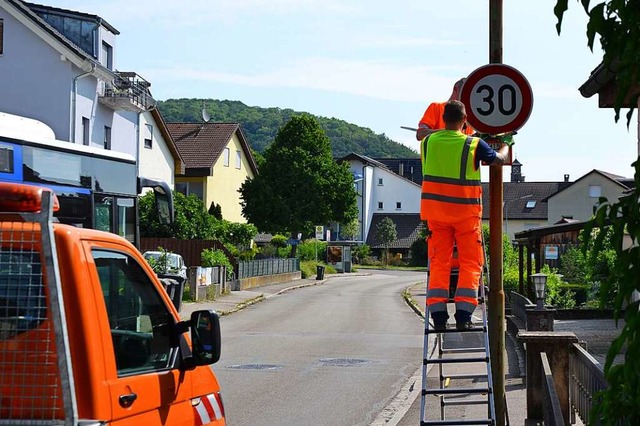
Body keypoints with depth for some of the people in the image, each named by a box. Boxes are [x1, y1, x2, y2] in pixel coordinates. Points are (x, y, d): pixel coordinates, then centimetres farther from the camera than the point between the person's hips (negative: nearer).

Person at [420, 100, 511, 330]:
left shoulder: (428, 142, -1)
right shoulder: (473, 145, -10)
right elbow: (499, 160, 4)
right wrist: (506, 145, 26)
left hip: (436, 211, 3)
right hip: (466, 212, -3)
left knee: (439, 263, 6)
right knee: (470, 263, 4)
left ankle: (438, 316, -1)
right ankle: (463, 315, -5)